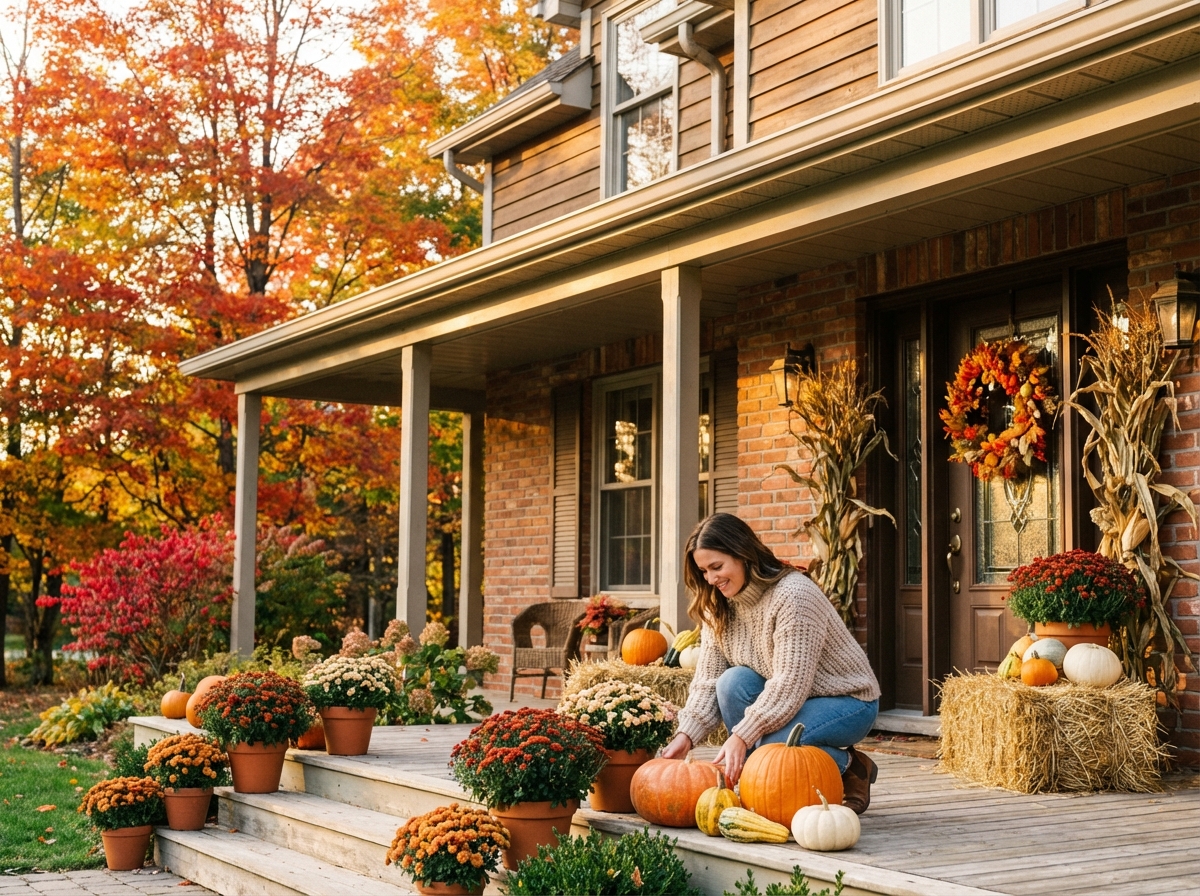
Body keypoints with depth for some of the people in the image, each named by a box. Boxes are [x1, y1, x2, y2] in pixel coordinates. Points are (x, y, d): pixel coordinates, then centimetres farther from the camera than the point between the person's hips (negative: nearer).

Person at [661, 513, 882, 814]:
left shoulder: (793, 595, -27)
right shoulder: (719, 608, -3)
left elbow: (790, 683, -31)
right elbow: (708, 680, -6)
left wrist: (741, 736, -34)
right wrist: (685, 736, -21)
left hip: (849, 702, -7)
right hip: (785, 700, 7)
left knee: (769, 747, -31)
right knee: (733, 681, -22)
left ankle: (851, 768, -1)